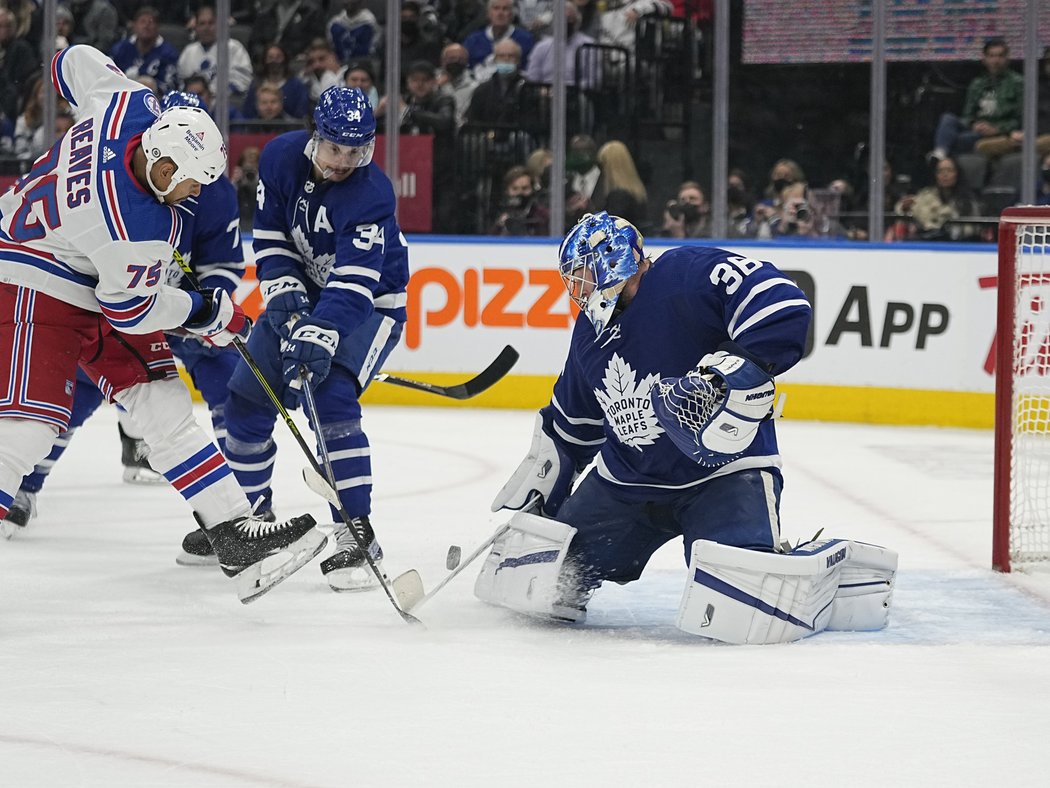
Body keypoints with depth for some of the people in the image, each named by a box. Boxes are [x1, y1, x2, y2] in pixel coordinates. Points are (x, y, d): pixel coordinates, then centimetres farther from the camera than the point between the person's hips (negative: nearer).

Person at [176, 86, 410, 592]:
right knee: (248, 397, 6)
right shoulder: (282, 158, -14)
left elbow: (353, 285, -37)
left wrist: (319, 336, -49)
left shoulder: (370, 195, -31)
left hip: (370, 303, -7)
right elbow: (269, 236, -3)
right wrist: (284, 294, -18)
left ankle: (357, 534, -23)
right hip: (305, 292, 7)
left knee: (330, 402, -26)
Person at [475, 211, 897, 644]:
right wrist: (538, 490, 29)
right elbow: (569, 425, 26)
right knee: (525, 574, -1)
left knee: (737, 610, -28)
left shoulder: (687, 276, -17)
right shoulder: (590, 334, 11)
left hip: (724, 472, -8)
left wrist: (740, 369, -38)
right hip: (626, 479, 8)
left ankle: (830, 581, 0)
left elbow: (783, 306, -30)